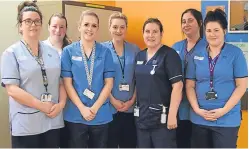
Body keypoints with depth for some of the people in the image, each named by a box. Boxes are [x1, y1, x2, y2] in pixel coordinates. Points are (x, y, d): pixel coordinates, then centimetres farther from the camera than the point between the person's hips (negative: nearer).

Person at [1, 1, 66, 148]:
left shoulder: (53, 52, 10)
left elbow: (61, 82, 12)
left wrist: (61, 103, -6)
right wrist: (42, 106, -14)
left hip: (54, 121, 4)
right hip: (26, 124, -4)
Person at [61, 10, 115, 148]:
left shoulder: (105, 52, 2)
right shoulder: (68, 51, 0)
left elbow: (109, 83, 0)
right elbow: (67, 83, -4)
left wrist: (95, 108, -10)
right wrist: (82, 108, -12)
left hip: (101, 115, 1)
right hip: (75, 115, -1)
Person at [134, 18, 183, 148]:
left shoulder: (169, 55, -9)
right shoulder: (139, 56, 11)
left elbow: (177, 85, -15)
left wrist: (172, 115, -19)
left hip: (162, 117, -6)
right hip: (142, 116, 7)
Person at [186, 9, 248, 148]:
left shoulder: (235, 53, -2)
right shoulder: (197, 55, 6)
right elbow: (190, 86, 6)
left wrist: (224, 110, -12)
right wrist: (197, 109, -7)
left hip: (227, 120, -3)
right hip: (199, 119, 3)